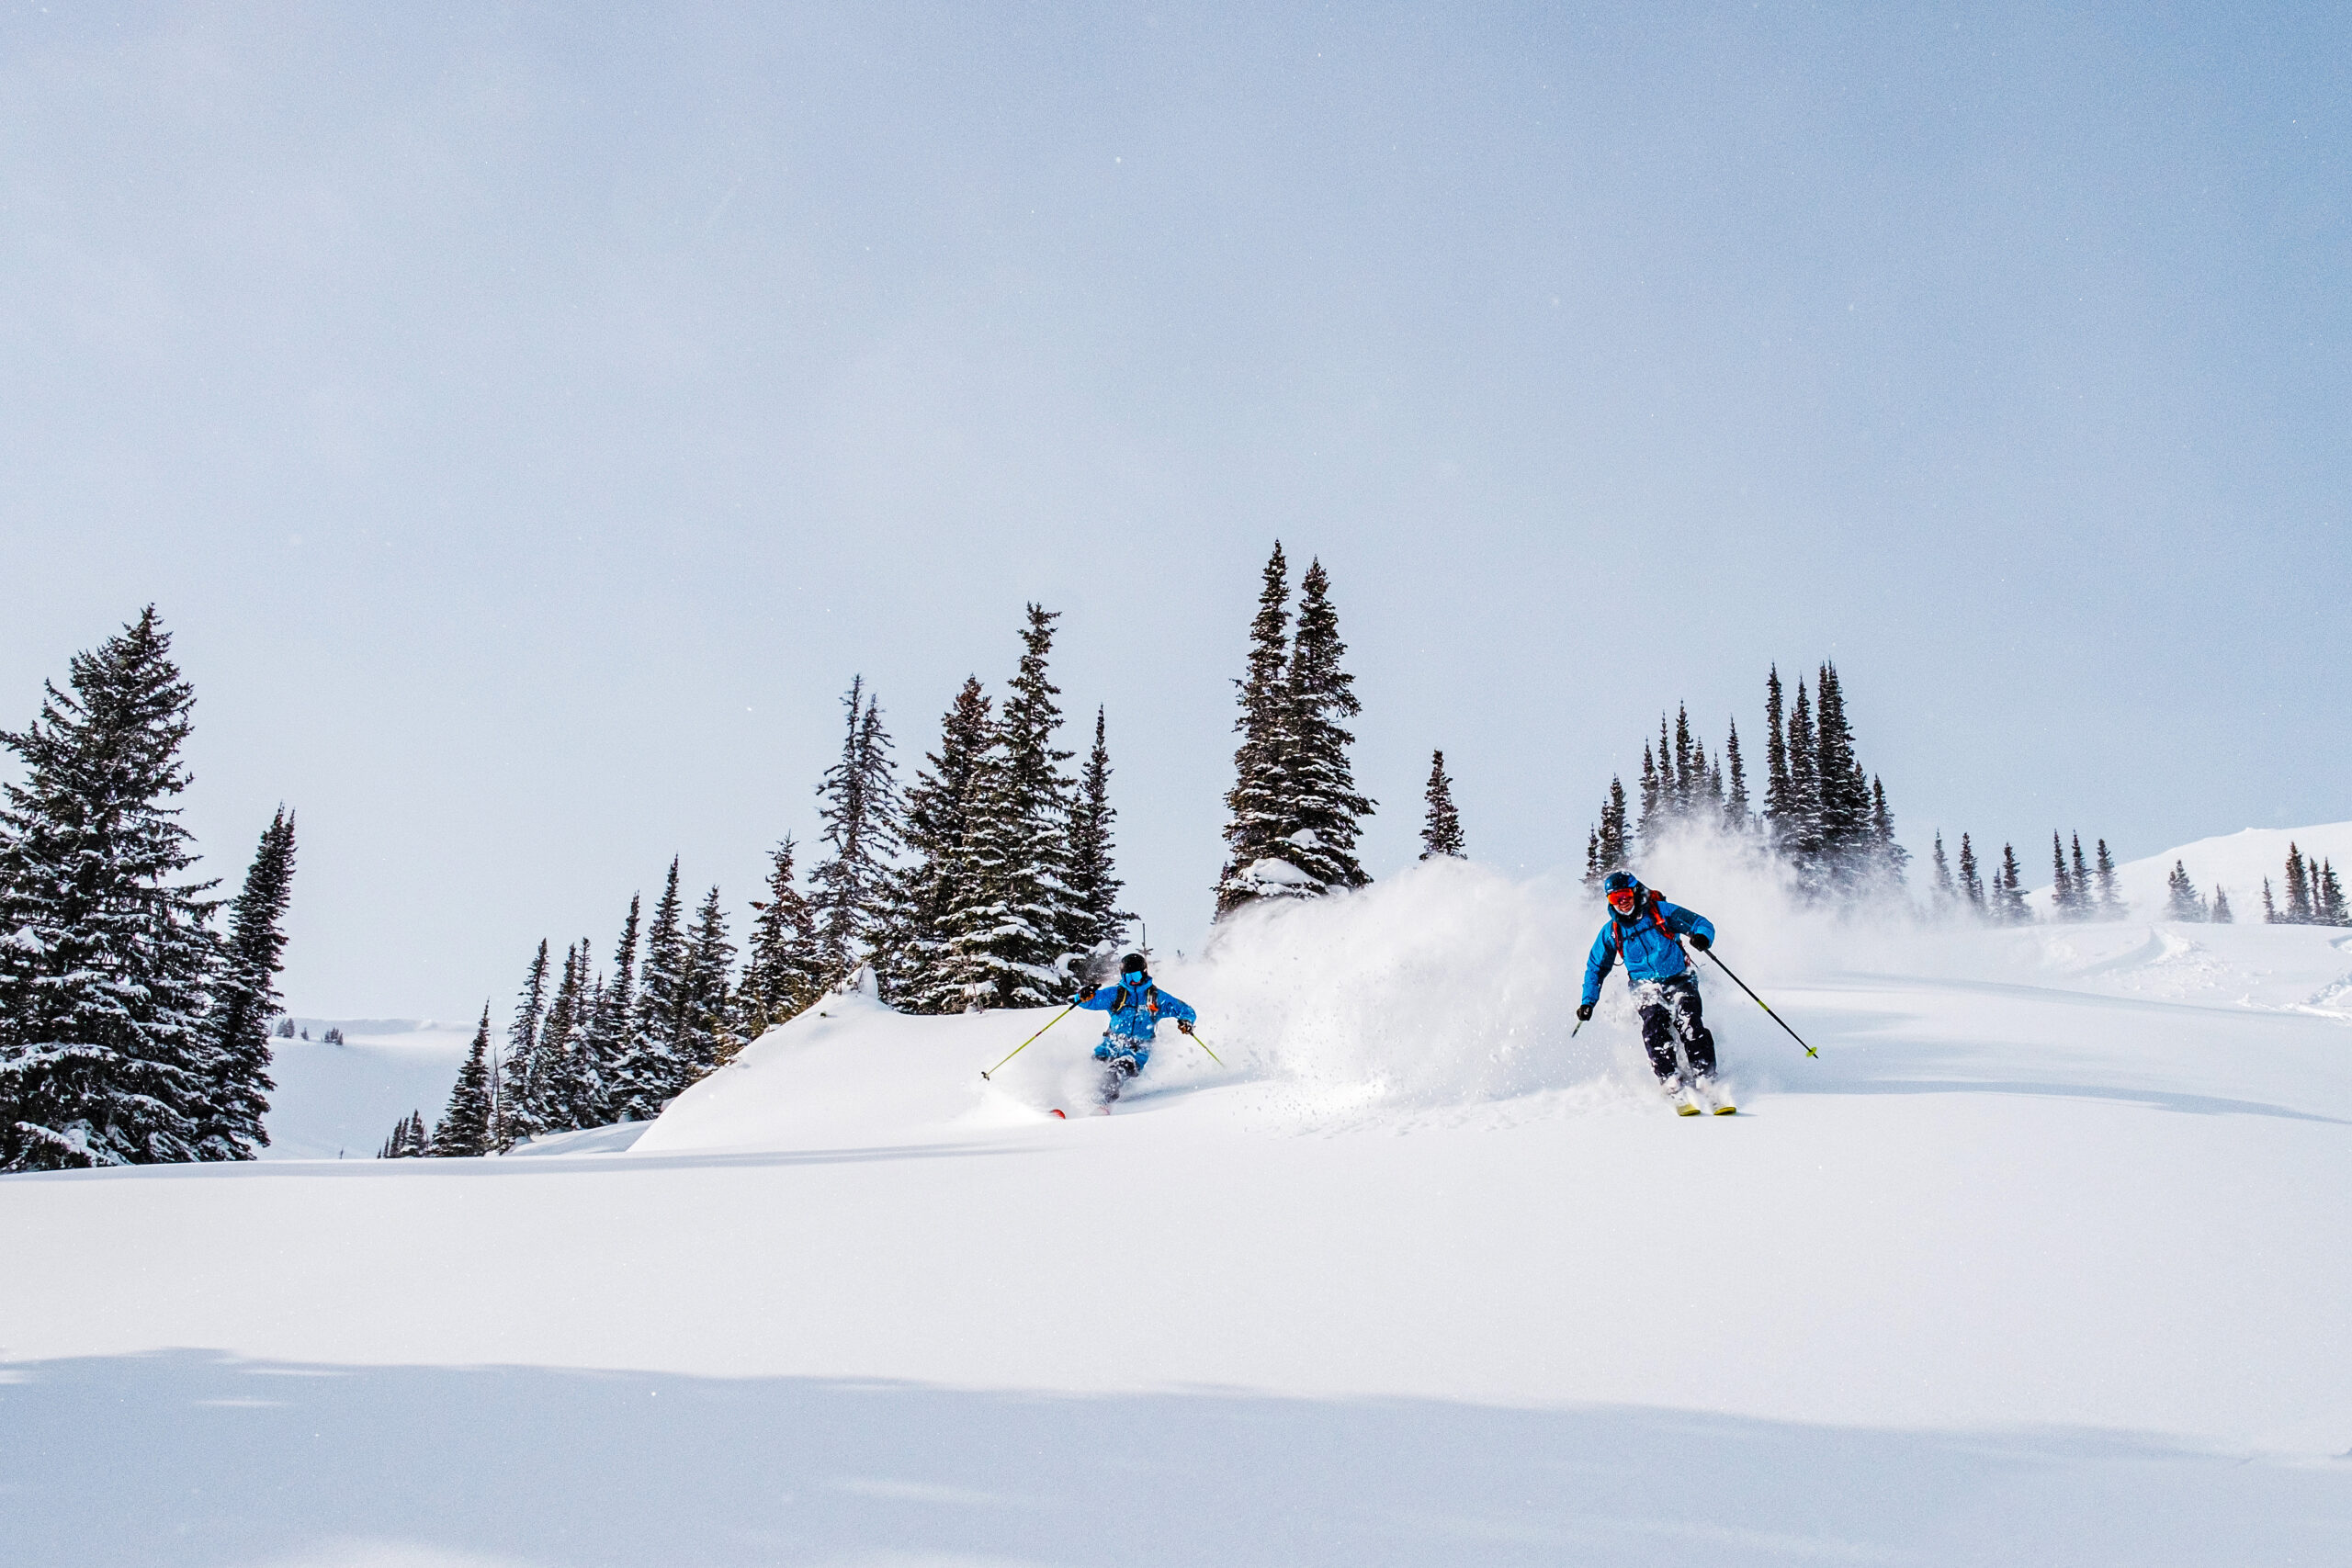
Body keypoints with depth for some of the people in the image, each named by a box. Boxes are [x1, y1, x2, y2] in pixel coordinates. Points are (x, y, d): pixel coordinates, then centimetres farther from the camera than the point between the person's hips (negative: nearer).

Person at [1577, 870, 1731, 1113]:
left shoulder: (1661, 911, -1)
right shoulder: (1611, 931, 7)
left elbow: (1702, 923, -2)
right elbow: (1596, 968, 17)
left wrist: (1702, 937, -26)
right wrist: (1588, 1001, 8)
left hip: (1680, 981, -1)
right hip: (1647, 990, 1)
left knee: (1691, 1027, -25)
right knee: (1655, 1031, -25)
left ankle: (1706, 1083, -24)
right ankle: (1674, 1089, -30)